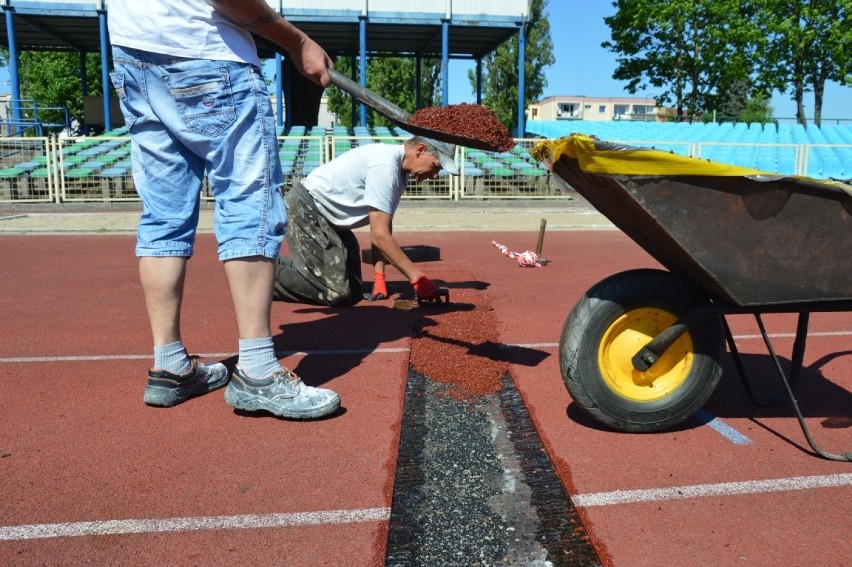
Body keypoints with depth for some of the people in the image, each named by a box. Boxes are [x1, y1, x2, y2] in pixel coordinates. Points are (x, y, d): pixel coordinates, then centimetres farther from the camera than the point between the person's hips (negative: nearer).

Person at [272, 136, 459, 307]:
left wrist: (379, 276, -6)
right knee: (338, 293, -20)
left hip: (327, 217, 10)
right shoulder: (385, 165, -25)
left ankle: (275, 265, 22)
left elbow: (381, 231, 4)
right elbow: (379, 235, -28)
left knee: (353, 291, 13)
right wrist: (417, 277, -24)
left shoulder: (400, 173, 4)